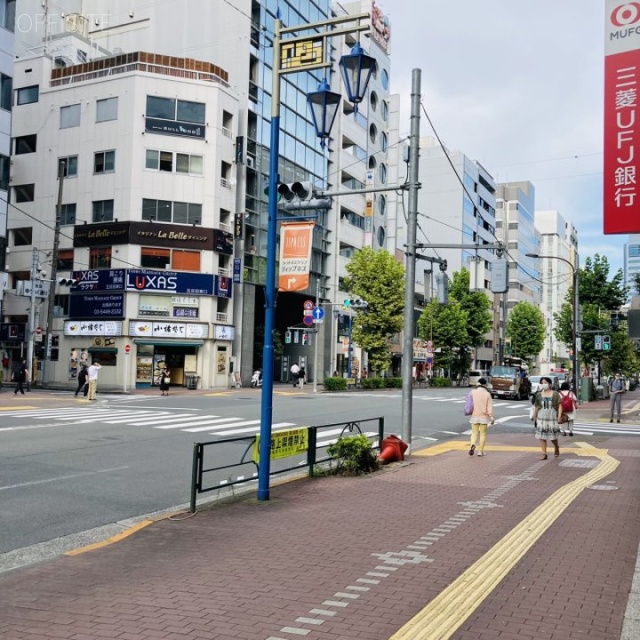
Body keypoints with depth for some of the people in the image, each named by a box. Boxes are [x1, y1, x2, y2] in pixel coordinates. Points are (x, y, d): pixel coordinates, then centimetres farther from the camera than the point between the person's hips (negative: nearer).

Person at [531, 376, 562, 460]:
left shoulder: (555, 394, -2)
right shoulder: (539, 395, 4)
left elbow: (559, 406, -2)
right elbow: (536, 407, 11)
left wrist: (559, 416, -11)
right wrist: (534, 417, 12)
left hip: (552, 417, -2)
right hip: (541, 418, 2)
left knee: (553, 436, 6)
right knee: (542, 436, -2)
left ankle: (557, 448, 36)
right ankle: (544, 454, 4)